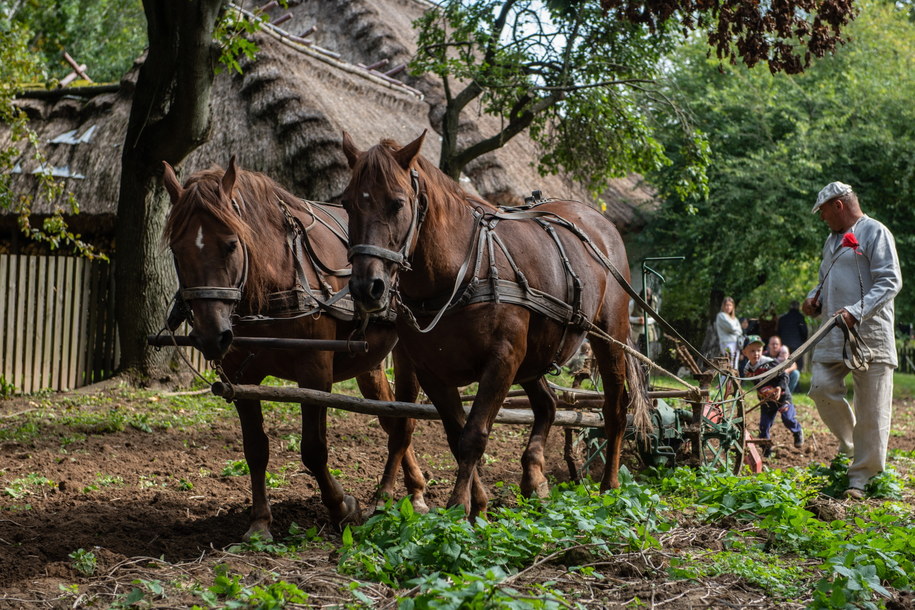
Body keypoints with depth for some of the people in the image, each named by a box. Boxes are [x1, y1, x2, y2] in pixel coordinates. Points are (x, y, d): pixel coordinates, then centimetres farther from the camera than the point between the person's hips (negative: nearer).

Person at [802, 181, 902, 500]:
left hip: (870, 334, -7)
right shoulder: (832, 239, 21)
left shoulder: (875, 233, -6)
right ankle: (850, 446, 15)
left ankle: (861, 478, 2)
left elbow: (890, 282, -14)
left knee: (871, 409, -3)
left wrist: (856, 312, -25)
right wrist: (815, 297, 9)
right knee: (822, 388, -7)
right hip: (833, 336, 8)